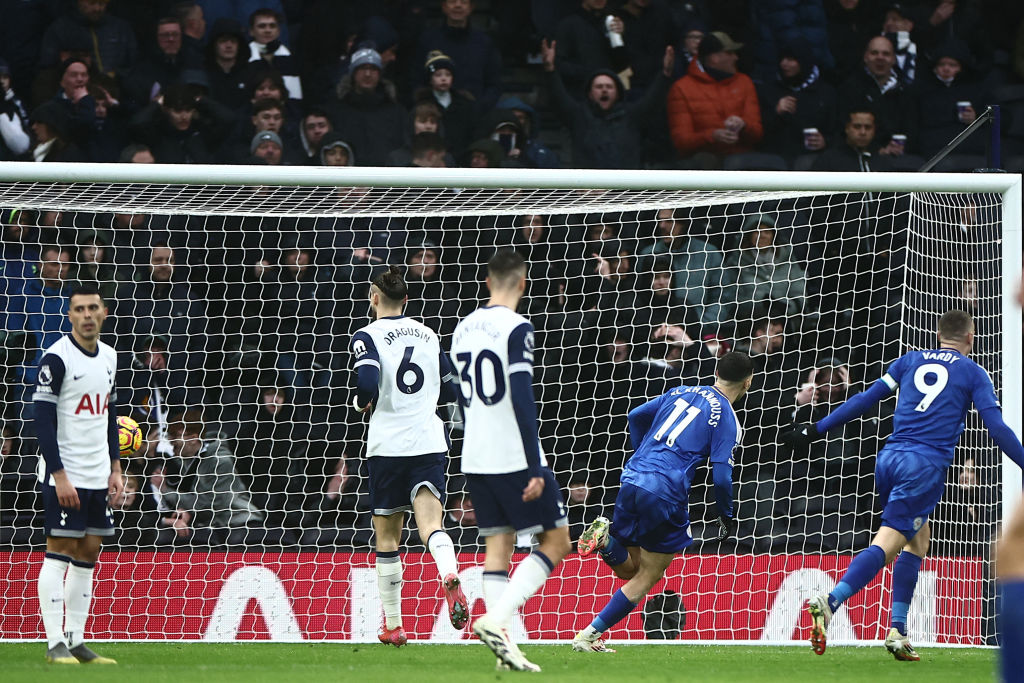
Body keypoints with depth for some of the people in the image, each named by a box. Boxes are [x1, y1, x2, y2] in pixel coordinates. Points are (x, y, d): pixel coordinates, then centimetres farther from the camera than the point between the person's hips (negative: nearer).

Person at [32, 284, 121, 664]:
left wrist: (115, 468, 13)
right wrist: (60, 476, -18)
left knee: (89, 553, 7)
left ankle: (76, 640, 12)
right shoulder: (56, 358, -11)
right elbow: (43, 421, -14)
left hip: (98, 476, 7)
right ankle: (55, 643, -5)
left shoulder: (109, 357, 11)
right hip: (64, 476, -7)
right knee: (60, 551, -7)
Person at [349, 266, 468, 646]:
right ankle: (449, 578, -43)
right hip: (429, 441, 3)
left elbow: (367, 388, -19)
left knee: (387, 537, 9)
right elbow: (452, 391, 16)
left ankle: (393, 625, 15)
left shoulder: (368, 337, -4)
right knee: (431, 523, -10)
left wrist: (362, 404, 3)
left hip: (388, 443, -3)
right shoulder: (428, 335, 11)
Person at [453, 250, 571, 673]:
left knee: (497, 547, 8)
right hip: (515, 459, -7)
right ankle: (495, 620, -13)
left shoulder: (463, 328, 11)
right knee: (556, 541, 2)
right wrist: (534, 469, -18)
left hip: (475, 459, 7)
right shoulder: (516, 328, -12)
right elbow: (522, 400, -19)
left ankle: (504, 647, -1)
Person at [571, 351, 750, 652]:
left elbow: (635, 416, 23)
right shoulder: (727, 420, -3)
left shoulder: (681, 393, 16)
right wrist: (726, 517, 5)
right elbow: (722, 476, -10)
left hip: (631, 480, 6)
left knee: (628, 570, 22)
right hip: (665, 497, -6)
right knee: (646, 578, 7)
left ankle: (607, 537, -9)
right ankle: (588, 636, -1)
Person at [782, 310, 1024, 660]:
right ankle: (830, 602, -34)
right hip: (927, 465, -5)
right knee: (887, 543, -13)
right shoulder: (973, 373, 8)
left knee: (918, 537, 19)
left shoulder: (910, 361, 18)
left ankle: (898, 631, 10)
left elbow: (865, 399, 13)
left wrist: (816, 429, 17)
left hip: (889, 458, 5)